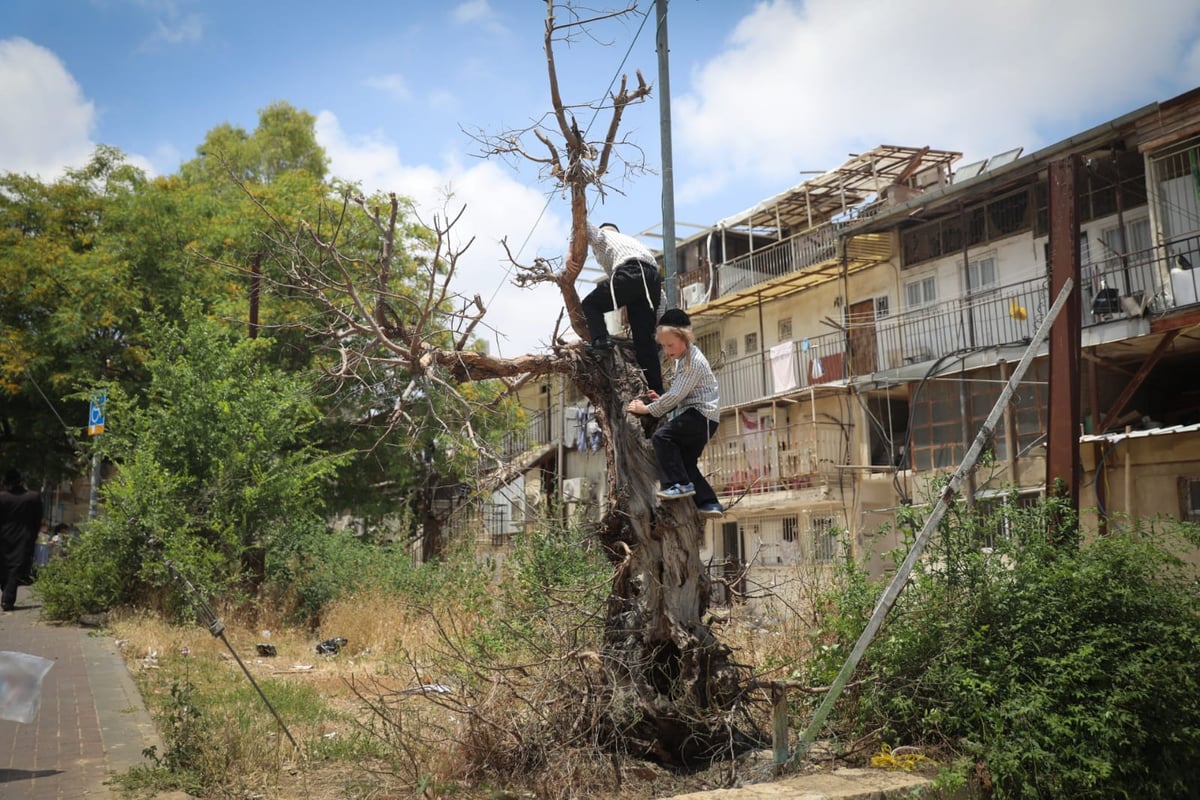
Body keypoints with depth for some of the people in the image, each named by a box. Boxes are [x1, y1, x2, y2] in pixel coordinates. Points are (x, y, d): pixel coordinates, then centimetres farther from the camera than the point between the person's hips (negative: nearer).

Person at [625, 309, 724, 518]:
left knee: (662, 436, -20)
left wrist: (647, 409, -13)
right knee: (686, 461, 9)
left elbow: (676, 395, -21)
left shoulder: (694, 362, -18)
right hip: (694, 414, 10)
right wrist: (660, 400, 1)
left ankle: (680, 484, -17)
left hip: (702, 414, -10)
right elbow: (678, 394, 19)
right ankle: (709, 502, 9)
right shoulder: (680, 358, 13)